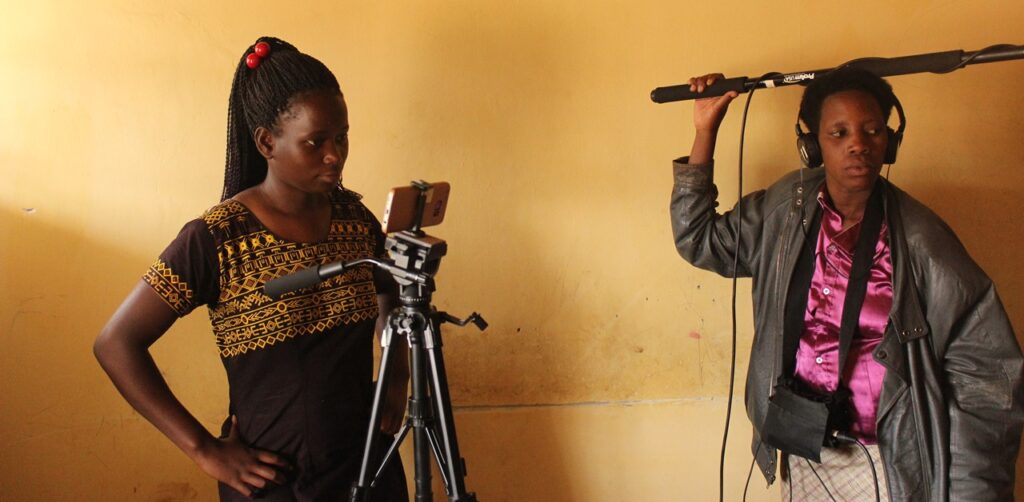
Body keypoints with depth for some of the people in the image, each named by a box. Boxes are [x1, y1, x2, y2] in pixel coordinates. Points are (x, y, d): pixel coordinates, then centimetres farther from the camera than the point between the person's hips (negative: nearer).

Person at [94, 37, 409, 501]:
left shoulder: (356, 218, -3)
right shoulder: (215, 239, -17)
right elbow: (116, 344, -13)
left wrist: (397, 378, 2)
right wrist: (203, 449, -14)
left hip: (370, 464, 4)